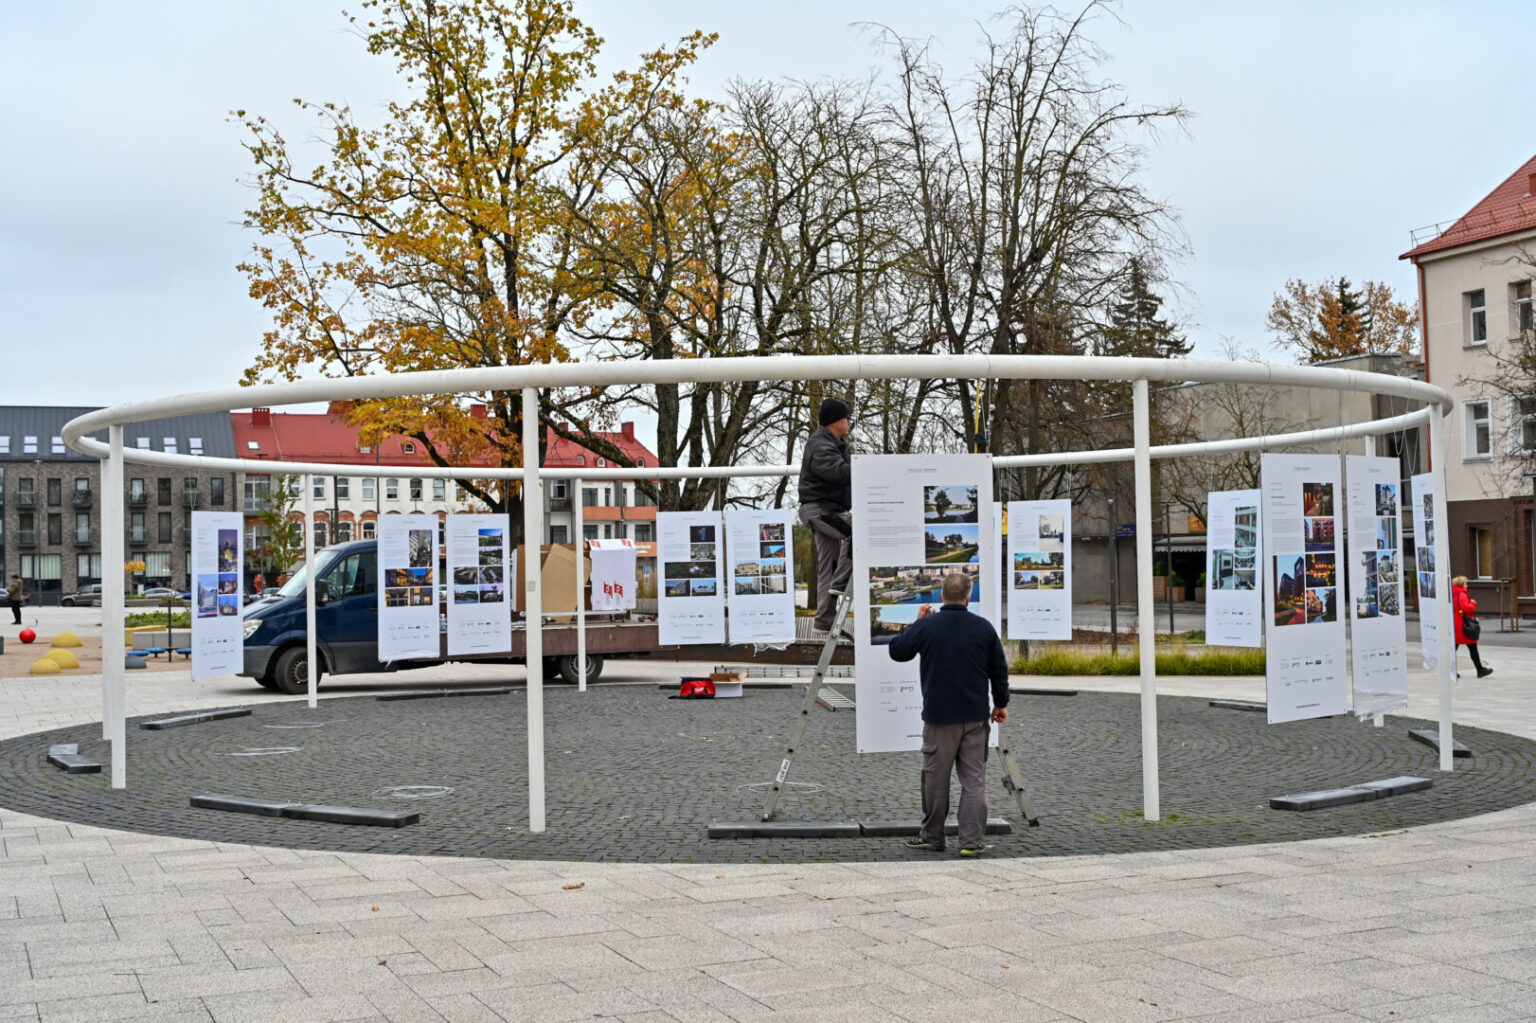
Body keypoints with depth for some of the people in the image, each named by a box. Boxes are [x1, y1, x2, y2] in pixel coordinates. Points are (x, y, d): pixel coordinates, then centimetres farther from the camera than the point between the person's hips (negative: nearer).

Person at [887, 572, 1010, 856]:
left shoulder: (925, 627, -8)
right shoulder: (984, 627, 0)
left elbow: (896, 651, 5)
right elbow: (999, 670, 7)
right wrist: (1001, 703, 20)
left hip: (939, 716, -2)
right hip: (976, 716, 2)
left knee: (936, 778, 8)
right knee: (974, 779, 4)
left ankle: (932, 836, 17)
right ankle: (972, 841, 1)